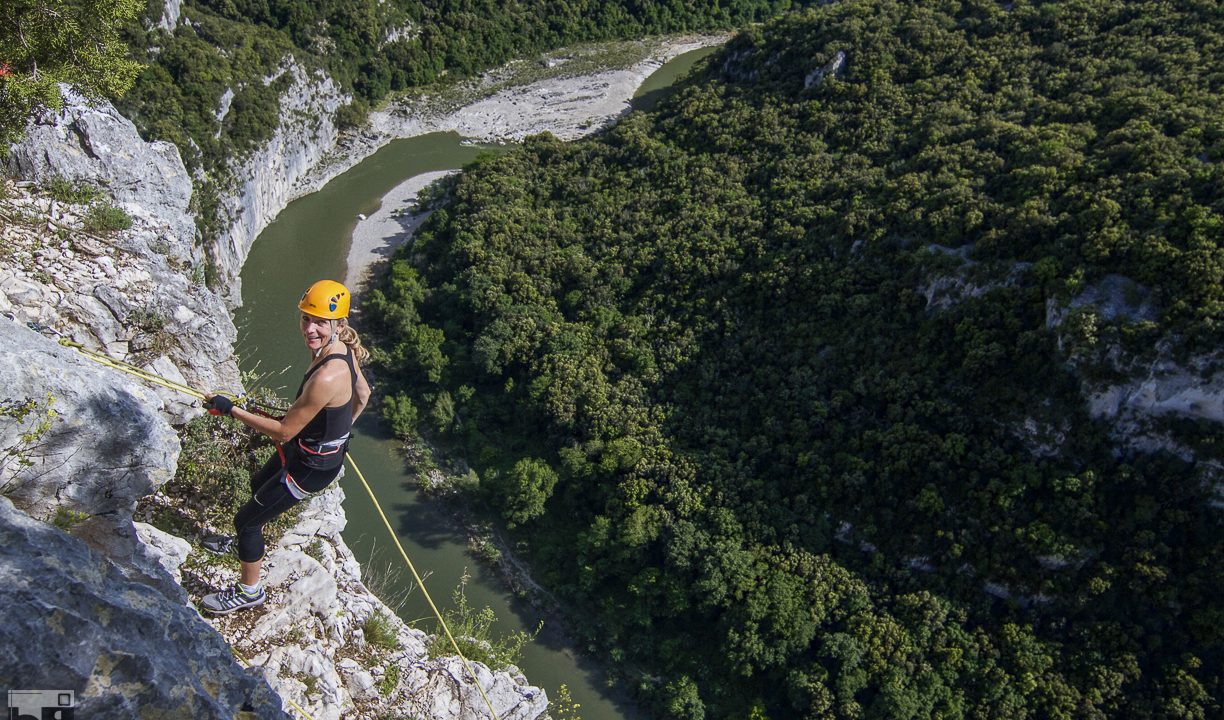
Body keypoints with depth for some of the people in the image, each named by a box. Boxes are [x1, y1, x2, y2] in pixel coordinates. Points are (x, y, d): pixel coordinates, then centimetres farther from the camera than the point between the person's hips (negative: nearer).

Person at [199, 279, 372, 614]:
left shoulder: (326, 378, -39)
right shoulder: (342, 350, -12)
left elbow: (284, 431, -28)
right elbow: (363, 394, 6)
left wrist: (231, 409, -19)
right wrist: (339, 429, 20)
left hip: (312, 467, -9)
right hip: (305, 446, 9)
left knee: (245, 519, 9)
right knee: (259, 483, 34)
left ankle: (249, 591, 35)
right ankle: (245, 541, 64)